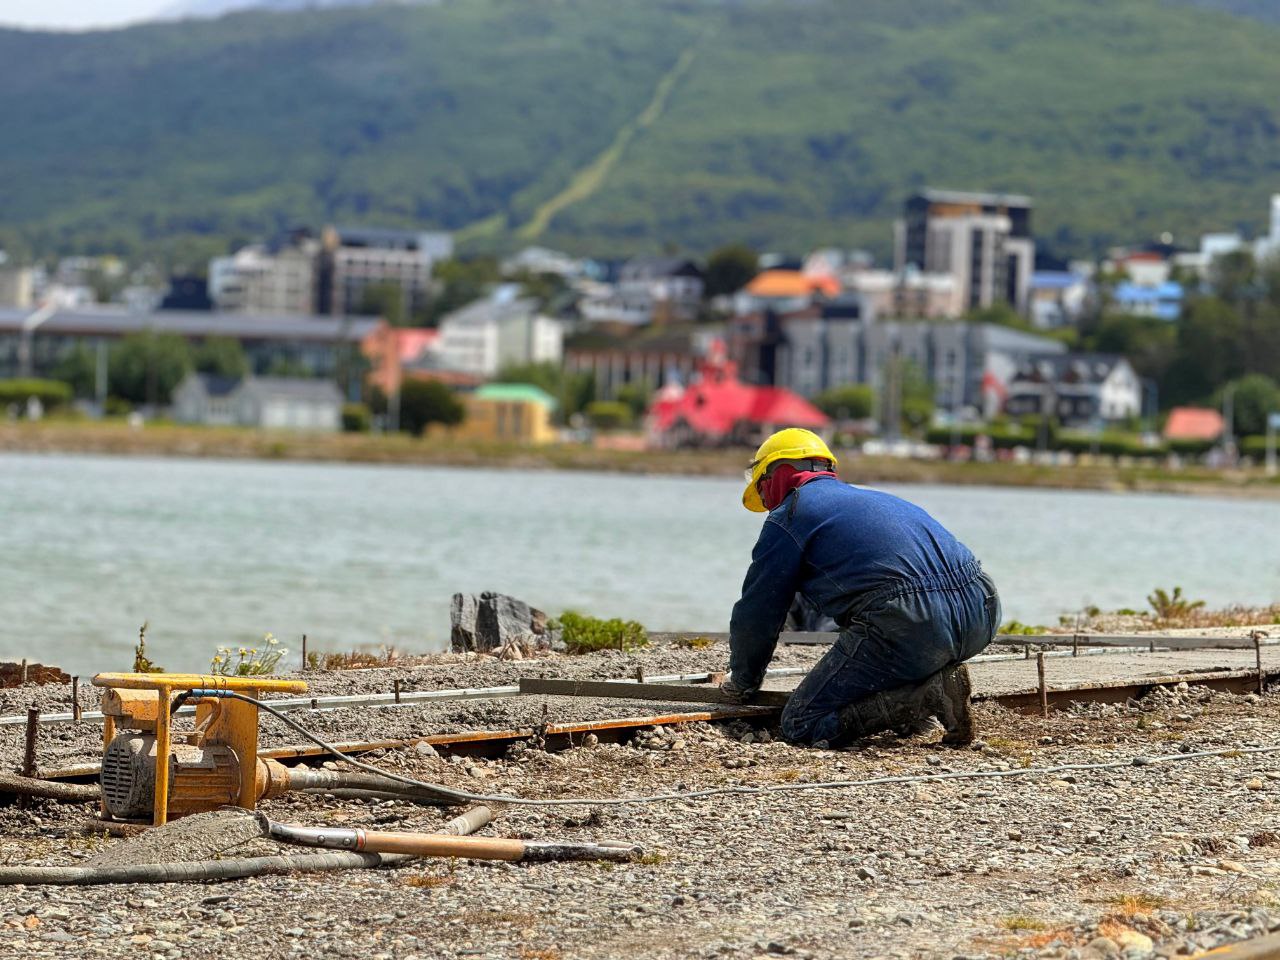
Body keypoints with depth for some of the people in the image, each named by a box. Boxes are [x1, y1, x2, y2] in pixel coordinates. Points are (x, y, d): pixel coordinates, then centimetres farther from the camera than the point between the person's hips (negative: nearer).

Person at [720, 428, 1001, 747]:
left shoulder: (788, 516, 12)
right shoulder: (872, 498, 35)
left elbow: (756, 615, 16)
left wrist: (742, 682, 34)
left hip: (910, 625, -8)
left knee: (800, 725, 0)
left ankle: (929, 696, -13)